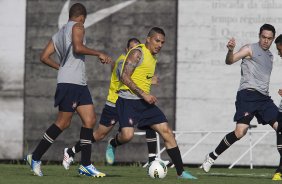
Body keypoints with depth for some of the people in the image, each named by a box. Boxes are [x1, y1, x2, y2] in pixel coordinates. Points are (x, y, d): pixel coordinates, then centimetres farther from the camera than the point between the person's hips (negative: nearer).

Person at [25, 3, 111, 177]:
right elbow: (78, 47, -20)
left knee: (90, 119, 3)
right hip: (70, 83, -10)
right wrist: (99, 54, -12)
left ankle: (86, 165, 0)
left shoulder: (59, 34, 22)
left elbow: (44, 57, 20)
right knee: (63, 123, -8)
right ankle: (35, 157, 0)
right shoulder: (77, 26, -2)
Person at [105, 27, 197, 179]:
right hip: (128, 100, -8)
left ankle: (180, 172, 0)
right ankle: (112, 145, 12)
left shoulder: (153, 57, 17)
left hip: (145, 101, 8)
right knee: (127, 135, -25)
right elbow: (125, 77, -18)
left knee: (166, 131, -2)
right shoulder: (138, 53, -11)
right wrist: (144, 94, -20)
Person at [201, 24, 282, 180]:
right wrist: (230, 50, -33)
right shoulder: (250, 49, 1)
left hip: (263, 97, 7)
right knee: (240, 131, -20)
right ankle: (211, 158, -5)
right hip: (248, 94, -7)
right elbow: (230, 61, -12)